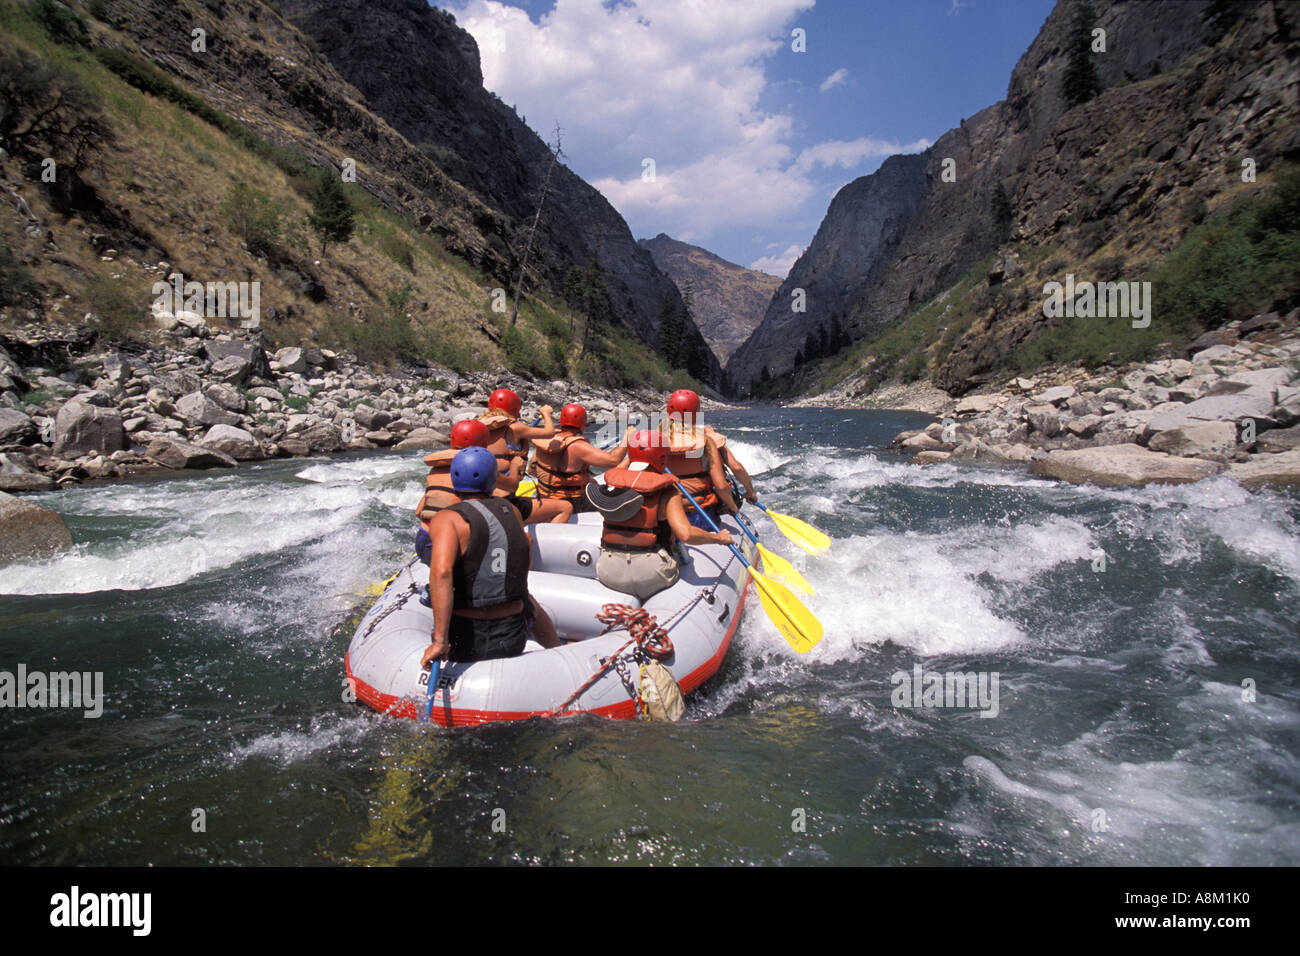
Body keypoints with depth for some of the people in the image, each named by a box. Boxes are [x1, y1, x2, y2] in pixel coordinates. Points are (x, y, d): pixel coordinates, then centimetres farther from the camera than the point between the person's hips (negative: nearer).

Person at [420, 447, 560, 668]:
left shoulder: (447, 519, -12)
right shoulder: (510, 511, 2)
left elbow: (441, 572, -29)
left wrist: (440, 641, -29)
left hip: (462, 644, -4)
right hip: (512, 640, 4)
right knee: (529, 603, 38)